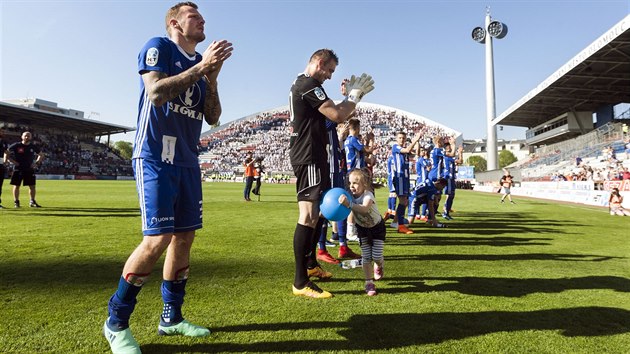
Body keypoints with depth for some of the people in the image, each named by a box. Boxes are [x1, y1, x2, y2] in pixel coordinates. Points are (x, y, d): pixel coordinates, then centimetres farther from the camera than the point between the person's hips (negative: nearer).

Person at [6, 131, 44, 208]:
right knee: (16, 186, 3)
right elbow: (6, 155, 4)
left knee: (32, 186, 1)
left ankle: (32, 202, 11)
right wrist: (13, 161, -8)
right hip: (18, 169, -2)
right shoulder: (16, 146, -3)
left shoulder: (34, 147, 4)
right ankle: (16, 202, 12)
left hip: (29, 169, 2)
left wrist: (37, 163, 5)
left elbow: (41, 155, 18)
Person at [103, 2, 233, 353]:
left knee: (185, 236, 6)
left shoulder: (203, 62, 17)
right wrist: (201, 67, -15)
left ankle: (171, 317, 20)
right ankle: (116, 322, 7)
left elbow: (212, 117, 10)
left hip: (187, 161, 7)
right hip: (155, 158, -7)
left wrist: (212, 77, -2)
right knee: (158, 239, -14)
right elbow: (156, 93, -19)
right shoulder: (158, 46, -1)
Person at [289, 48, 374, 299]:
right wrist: (355, 94, -3)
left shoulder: (300, 85, 22)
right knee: (309, 215, -13)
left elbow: (329, 115, 22)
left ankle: (311, 264, 29)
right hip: (309, 158, -11)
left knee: (320, 211, 18)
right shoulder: (309, 85, -12)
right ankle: (300, 282, -8)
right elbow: (337, 116, -18)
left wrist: (351, 96, 14)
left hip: (313, 156, 11)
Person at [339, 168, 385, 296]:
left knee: (377, 256, -5)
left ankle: (378, 267, 31)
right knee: (366, 257, -2)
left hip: (377, 226, -3)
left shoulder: (368, 196, -35)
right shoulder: (350, 195, -19)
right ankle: (369, 282, 10)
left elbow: (364, 209, -56)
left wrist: (349, 204, -69)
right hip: (362, 228, 4)